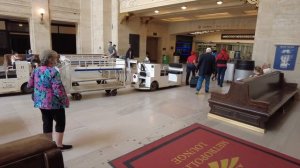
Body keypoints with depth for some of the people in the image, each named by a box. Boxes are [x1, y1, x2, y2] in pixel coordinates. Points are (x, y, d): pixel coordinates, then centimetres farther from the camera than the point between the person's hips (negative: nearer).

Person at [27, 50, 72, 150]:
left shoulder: (36, 70, 4)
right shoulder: (53, 72, -21)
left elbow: (30, 85, 12)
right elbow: (58, 89, -24)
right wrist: (65, 101, -14)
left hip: (40, 102, 8)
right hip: (54, 103, -8)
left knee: (47, 122, 18)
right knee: (60, 122, 8)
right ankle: (59, 145, 16)